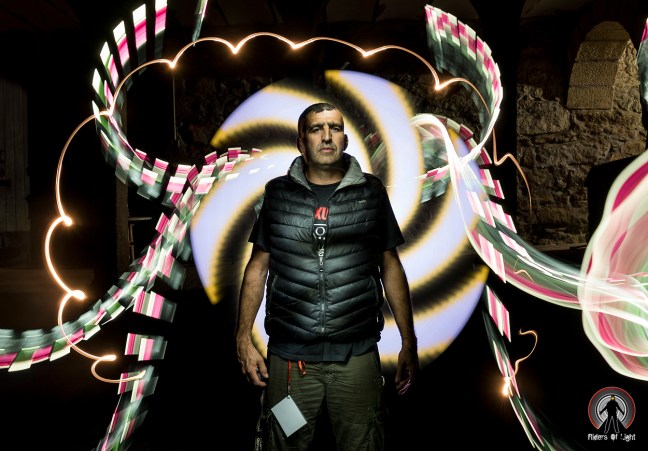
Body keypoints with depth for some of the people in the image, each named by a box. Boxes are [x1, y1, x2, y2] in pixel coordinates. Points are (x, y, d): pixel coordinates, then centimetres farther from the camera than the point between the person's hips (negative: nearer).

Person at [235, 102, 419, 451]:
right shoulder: (278, 193, 3)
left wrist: (408, 343, 5)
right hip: (288, 357, 1)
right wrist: (243, 338, 1)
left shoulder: (371, 193, 2)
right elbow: (258, 267, 7)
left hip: (357, 357, 0)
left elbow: (391, 268, 6)